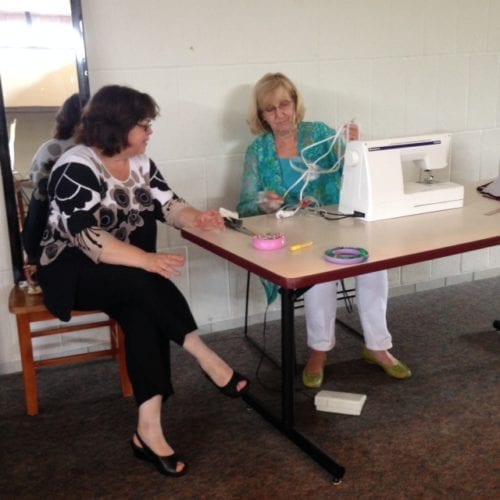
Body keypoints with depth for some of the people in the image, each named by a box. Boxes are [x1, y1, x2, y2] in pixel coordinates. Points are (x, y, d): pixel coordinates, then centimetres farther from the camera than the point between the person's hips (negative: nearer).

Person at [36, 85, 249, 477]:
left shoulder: (139, 162, 5)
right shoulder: (76, 169, -18)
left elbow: (167, 204, 5)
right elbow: (88, 239, -28)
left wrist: (197, 218, -17)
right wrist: (147, 260, -38)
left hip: (129, 271, 6)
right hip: (73, 269, -5)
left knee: (144, 312, -26)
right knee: (145, 283, -34)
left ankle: (149, 429, -29)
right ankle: (207, 359, -23)